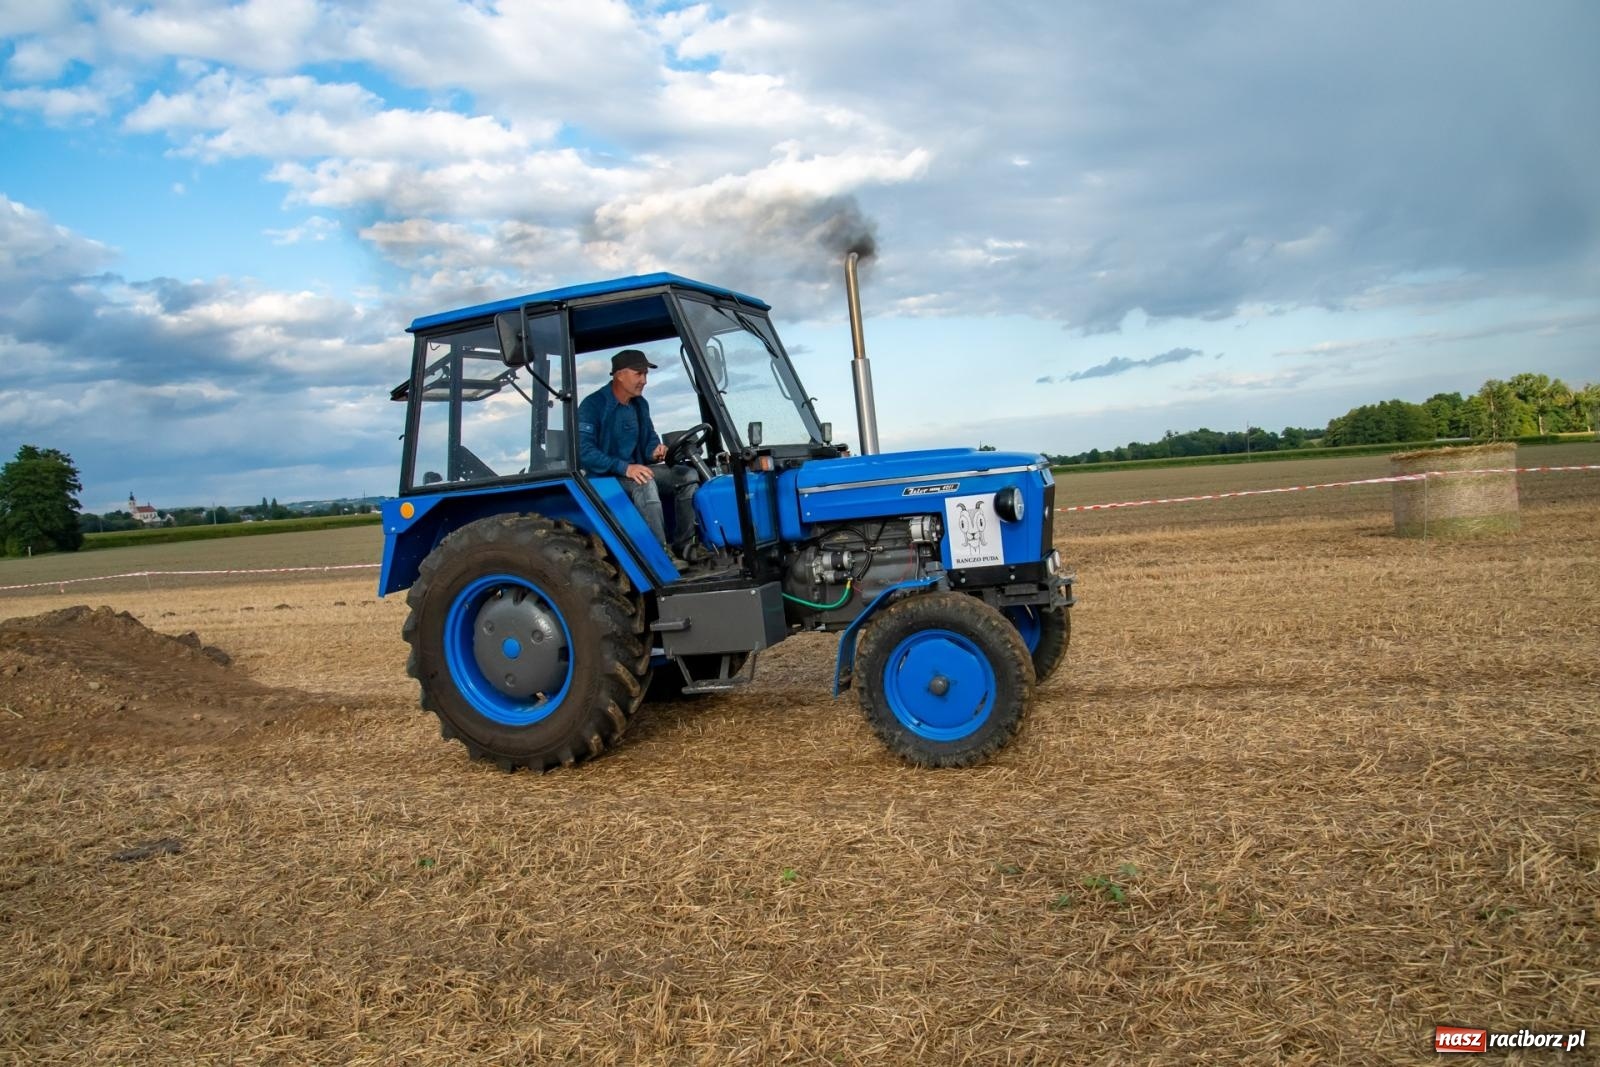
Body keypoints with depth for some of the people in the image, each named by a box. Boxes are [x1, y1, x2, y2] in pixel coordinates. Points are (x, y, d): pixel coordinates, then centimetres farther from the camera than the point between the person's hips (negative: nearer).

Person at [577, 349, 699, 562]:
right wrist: (624, 467, -33)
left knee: (687, 476, -13)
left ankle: (682, 548, -15)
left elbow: (649, 437, 21)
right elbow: (583, 451, -23)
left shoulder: (640, 404, 10)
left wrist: (655, 450, -6)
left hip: (635, 470, 7)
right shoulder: (593, 405, -14)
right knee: (645, 484, -37)